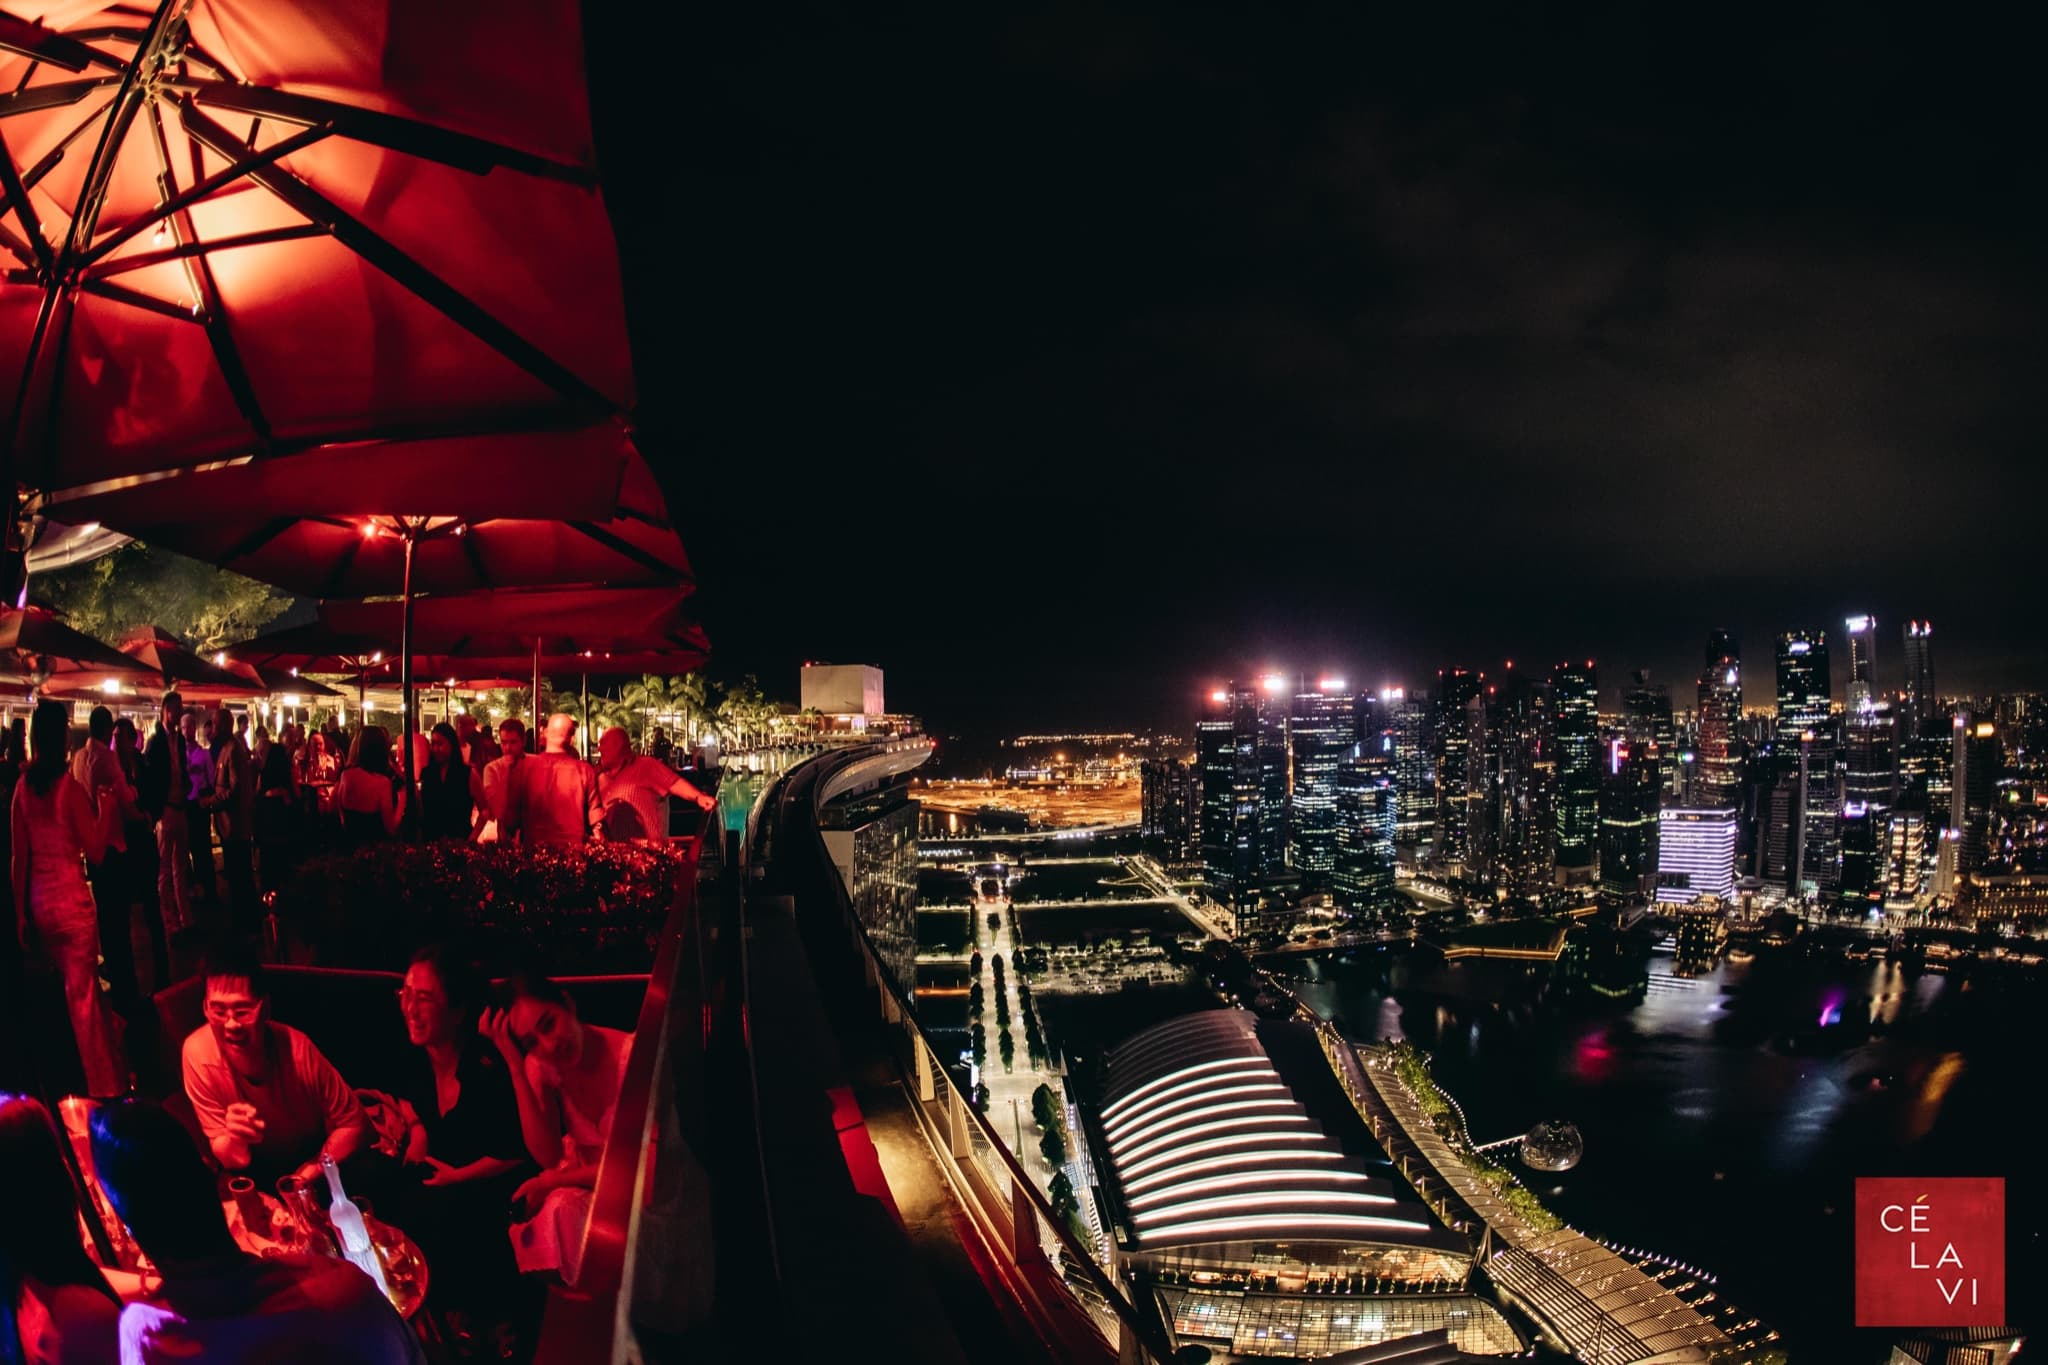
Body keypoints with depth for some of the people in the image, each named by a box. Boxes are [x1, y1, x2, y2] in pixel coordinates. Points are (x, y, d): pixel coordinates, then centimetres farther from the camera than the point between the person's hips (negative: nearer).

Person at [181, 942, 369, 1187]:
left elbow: (353, 1124, -11)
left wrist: (308, 1176, -22)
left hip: (311, 1165, 1)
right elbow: (227, 1159, -12)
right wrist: (234, 1138, -33)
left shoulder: (295, 1047, -23)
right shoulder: (199, 1054, -21)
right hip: (254, 1176, -1)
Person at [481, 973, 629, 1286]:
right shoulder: (540, 1064, -8)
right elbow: (549, 1157, -17)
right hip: (579, 1180, 4)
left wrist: (551, 1183, -16)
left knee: (563, 1209, -31)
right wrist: (515, 1066, -20)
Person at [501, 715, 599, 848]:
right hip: (574, 846, -1)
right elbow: (595, 812, -2)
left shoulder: (525, 767, -6)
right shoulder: (584, 770, -8)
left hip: (534, 844, 1)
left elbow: (512, 811, 3)